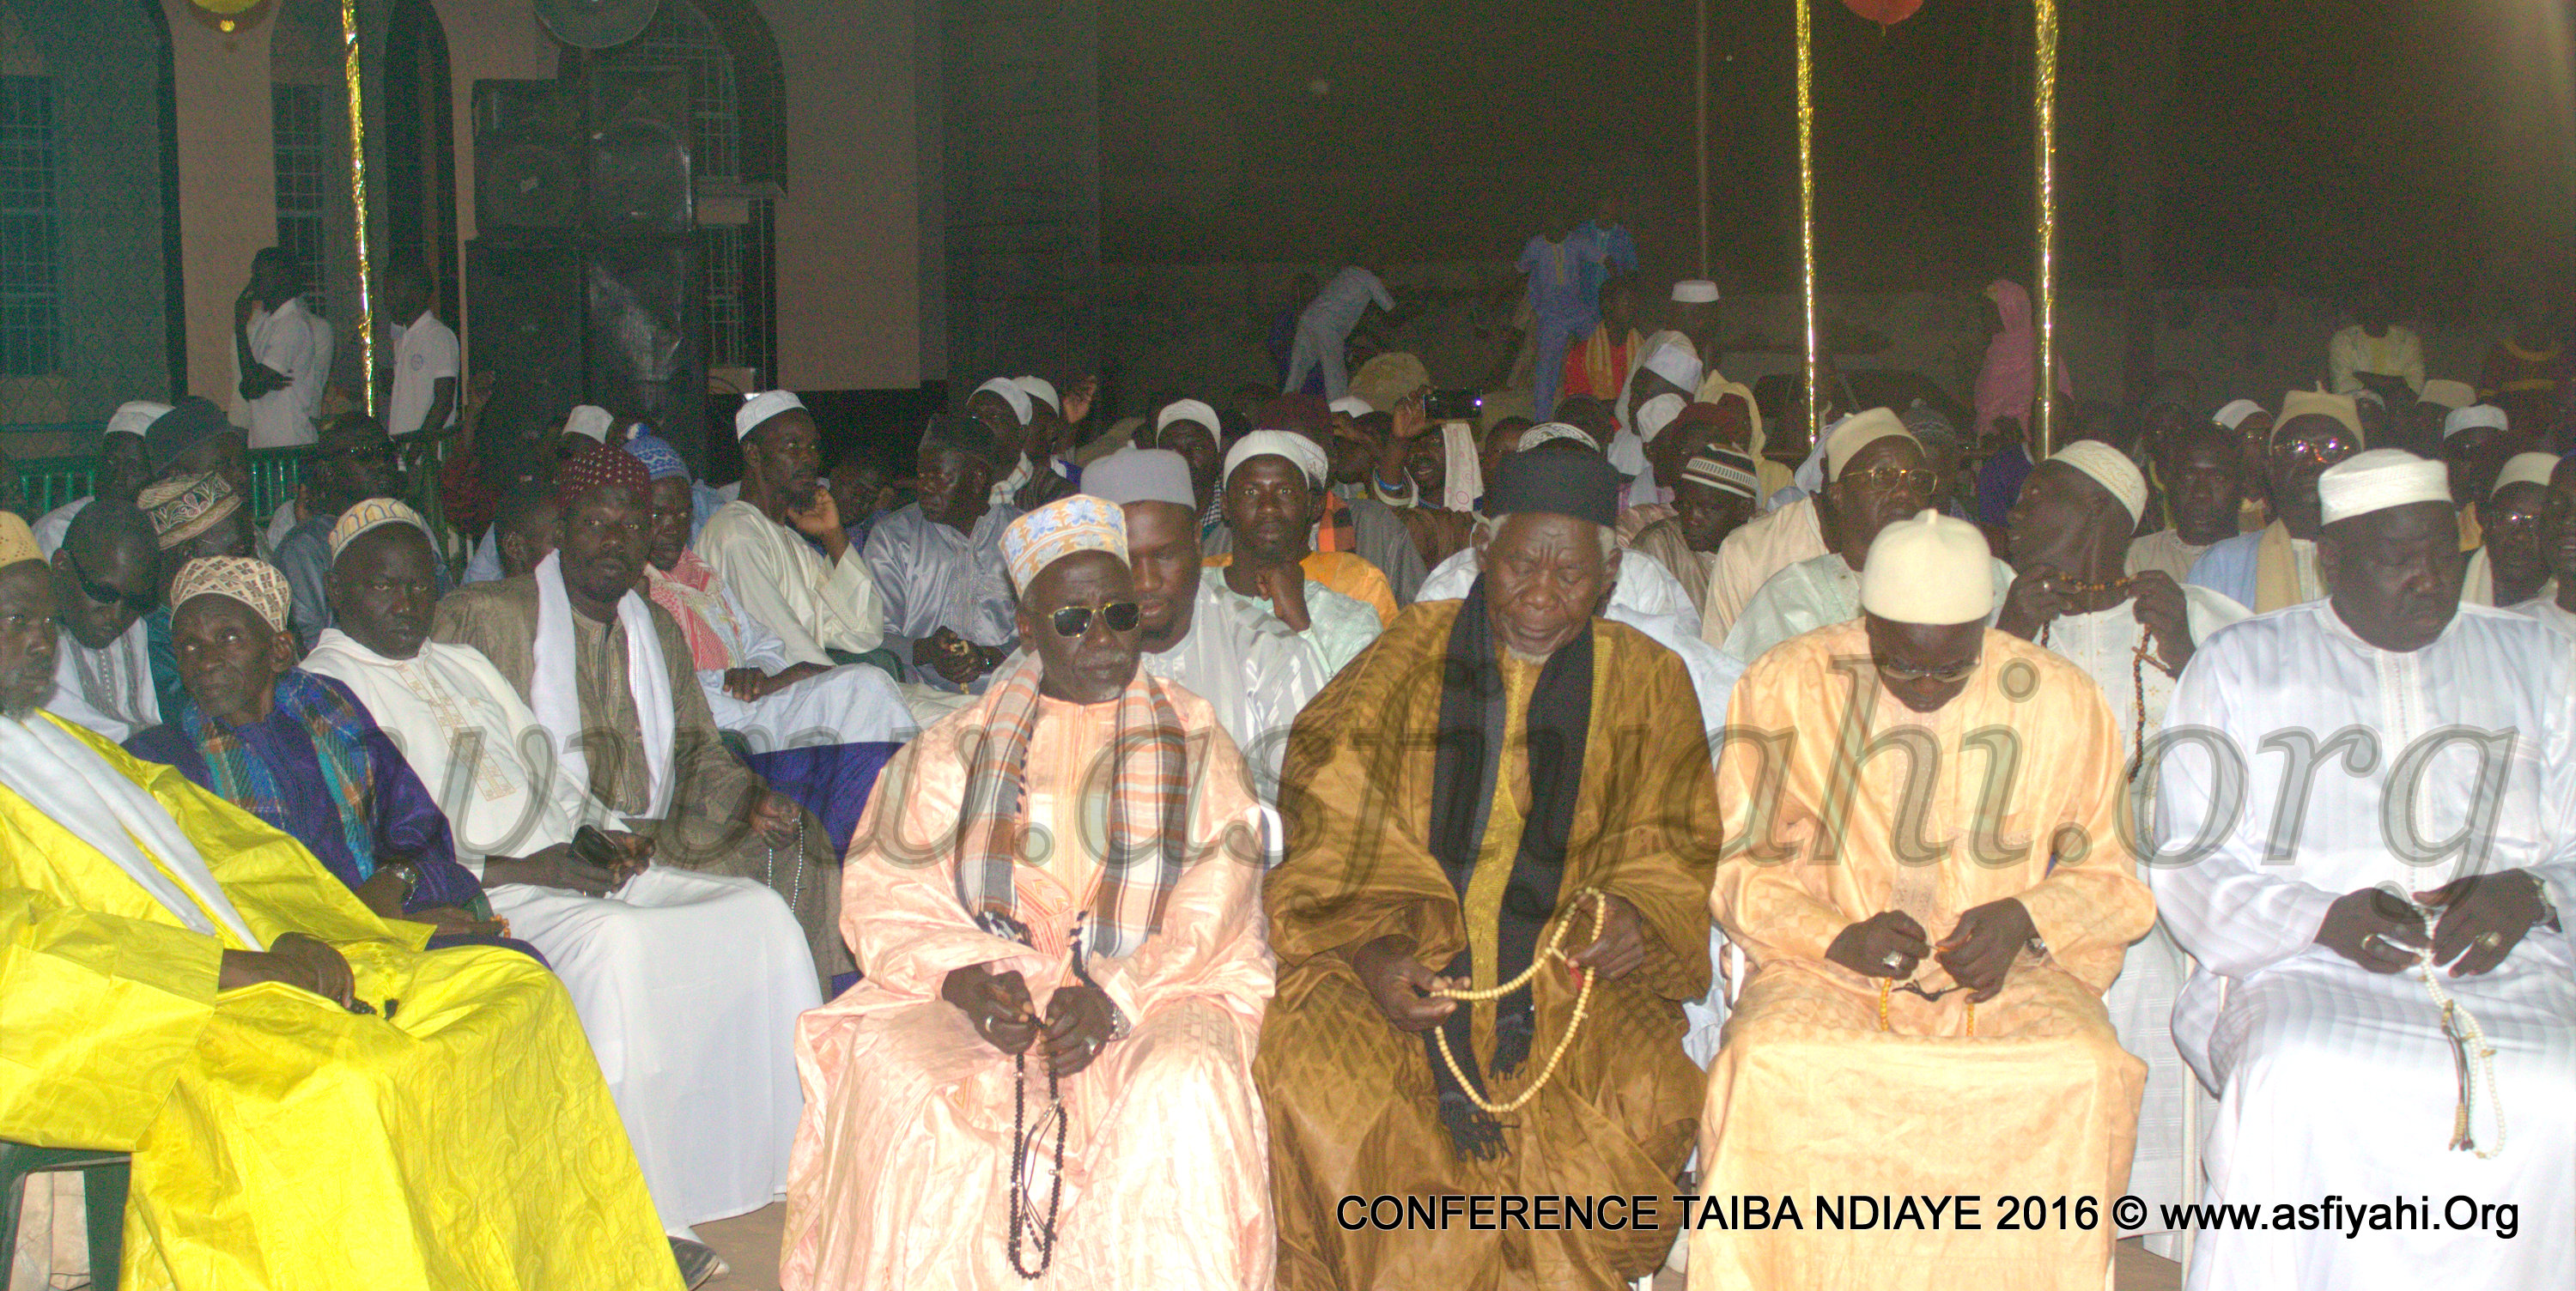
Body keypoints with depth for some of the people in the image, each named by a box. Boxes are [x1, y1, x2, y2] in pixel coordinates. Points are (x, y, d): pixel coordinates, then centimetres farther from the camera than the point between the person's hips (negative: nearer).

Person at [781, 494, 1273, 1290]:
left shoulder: (1195, 741, 11)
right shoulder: (963, 745, 15)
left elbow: (1211, 911, 0)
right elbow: (889, 896, 5)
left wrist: (1116, 996, -17)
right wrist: (963, 977, -15)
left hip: (1157, 993, -1)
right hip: (988, 985, 1)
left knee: (1184, 1090, -33)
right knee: (893, 1075, -28)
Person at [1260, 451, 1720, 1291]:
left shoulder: (1647, 682, 9)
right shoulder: (1413, 654, 6)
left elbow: (1673, 849, 10)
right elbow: (1333, 826, 0)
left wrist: (1639, 915, -13)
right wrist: (1367, 945, -17)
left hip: (1565, 969, 1)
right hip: (1410, 955, 0)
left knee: (1648, 1094, -27)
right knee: (1317, 1079, -27)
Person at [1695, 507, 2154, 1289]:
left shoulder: (2062, 700, 3)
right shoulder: (1786, 686, 0)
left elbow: (2111, 876, 12)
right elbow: (1737, 867, 5)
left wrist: (2025, 920, -9)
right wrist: (1837, 936, -13)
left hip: (2007, 973, 1)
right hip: (1824, 965, -1)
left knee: (2086, 1076, -31)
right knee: (1769, 1067, -33)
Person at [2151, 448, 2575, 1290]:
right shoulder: (2239, 666, 14)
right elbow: (2187, 867, 6)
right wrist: (2324, 918, -11)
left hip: (2504, 964, 2)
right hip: (2300, 970, -1)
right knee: (2296, 1080, -35)